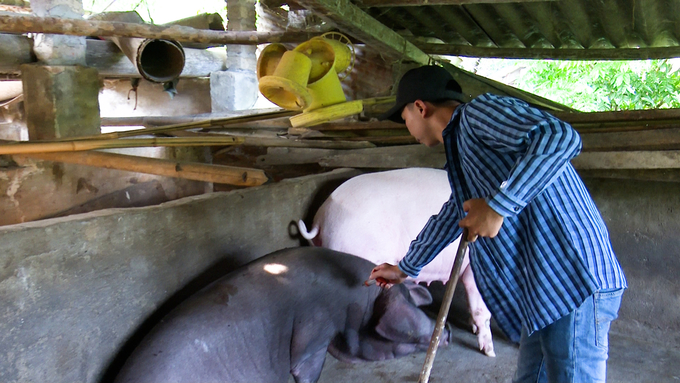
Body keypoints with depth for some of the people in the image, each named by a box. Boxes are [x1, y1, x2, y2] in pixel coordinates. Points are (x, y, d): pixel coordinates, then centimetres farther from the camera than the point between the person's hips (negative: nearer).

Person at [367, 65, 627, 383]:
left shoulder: (479, 111, -6)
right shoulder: (463, 142, 23)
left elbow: (560, 138, -24)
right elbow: (449, 219, 37)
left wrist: (497, 206, -24)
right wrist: (405, 268, 46)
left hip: (572, 280, -10)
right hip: (544, 290, 10)